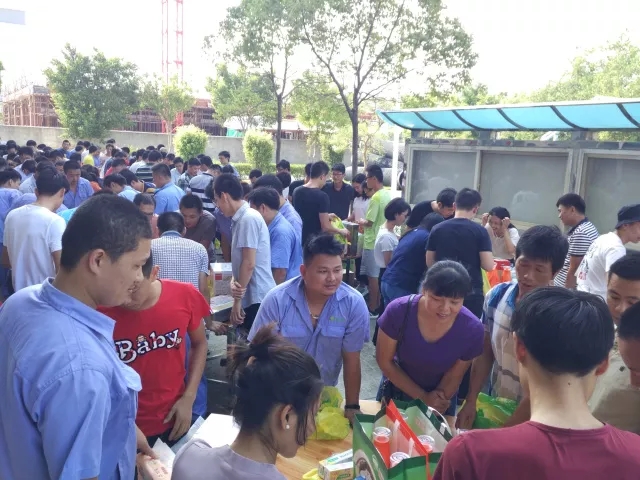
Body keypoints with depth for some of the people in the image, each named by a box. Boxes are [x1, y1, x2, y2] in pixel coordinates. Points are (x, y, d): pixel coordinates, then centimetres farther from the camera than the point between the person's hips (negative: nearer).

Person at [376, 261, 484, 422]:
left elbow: (453, 377, -13)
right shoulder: (398, 311, -31)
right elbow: (384, 361, -17)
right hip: (397, 389, 0)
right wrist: (423, 397, -17)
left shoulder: (472, 329, -27)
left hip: (441, 399, 0)